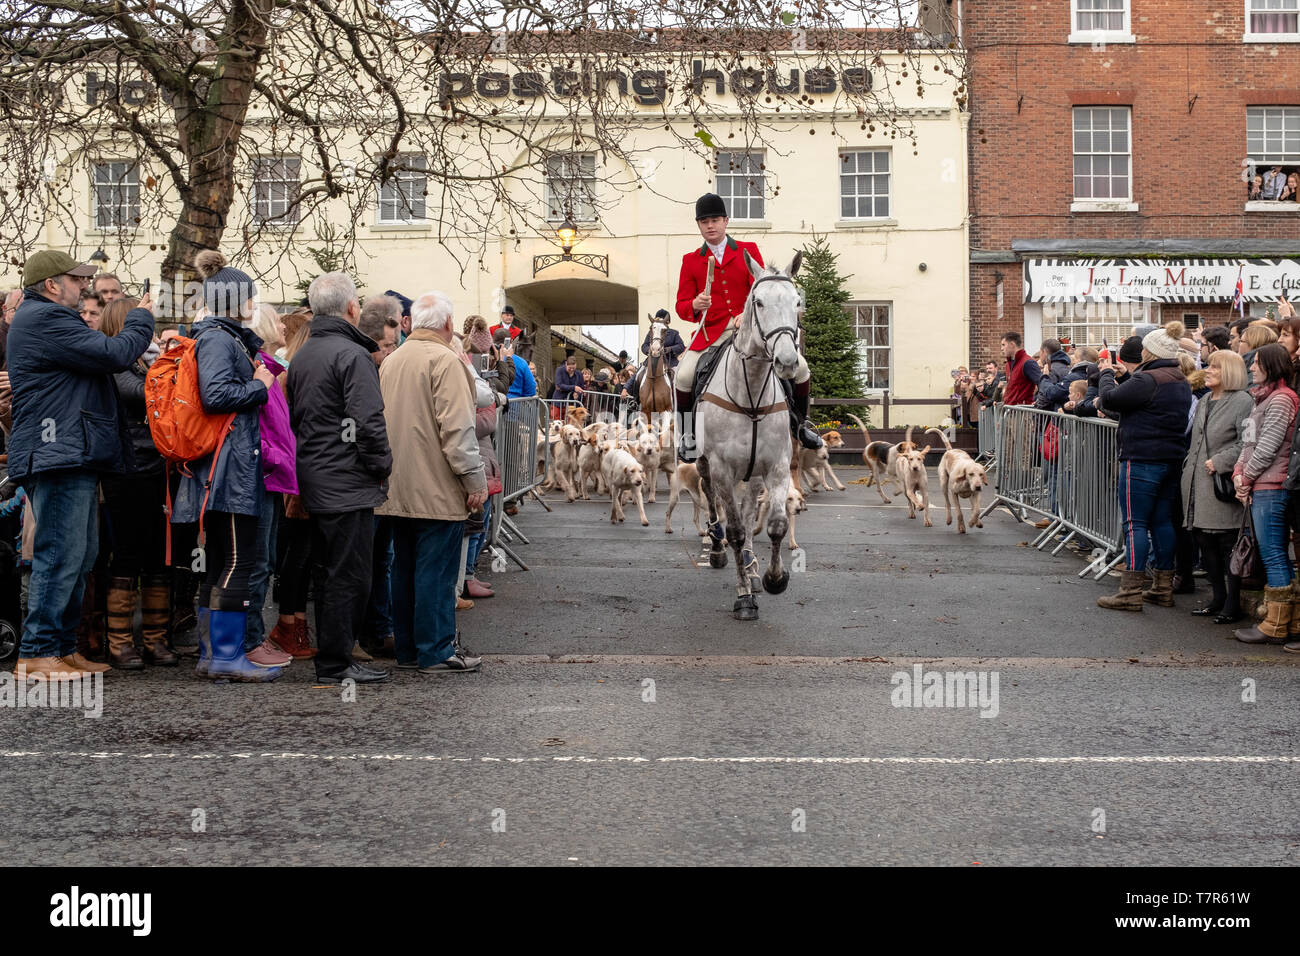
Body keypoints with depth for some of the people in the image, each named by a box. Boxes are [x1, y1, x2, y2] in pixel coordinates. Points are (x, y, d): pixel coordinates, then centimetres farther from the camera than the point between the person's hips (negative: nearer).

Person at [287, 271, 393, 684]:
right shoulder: (352, 355, -14)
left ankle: (329, 655, 23)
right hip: (349, 484, -9)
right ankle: (336, 663, 0)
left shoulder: (301, 356, 14)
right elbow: (368, 422, -20)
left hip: (313, 481, 9)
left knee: (327, 573, 16)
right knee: (349, 574, -3)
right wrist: (382, 467, -8)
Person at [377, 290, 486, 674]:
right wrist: (475, 480, -14)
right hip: (438, 490, -8)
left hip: (398, 490, 8)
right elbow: (457, 429, -19)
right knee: (436, 570, -3)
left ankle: (408, 648, 20)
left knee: (405, 568, 13)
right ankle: (437, 651, 1)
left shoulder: (390, 362, 13)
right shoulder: (445, 361, -13)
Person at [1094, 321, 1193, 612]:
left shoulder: (1147, 379, -16)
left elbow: (1110, 399, -14)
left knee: (1135, 523, -5)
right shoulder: (1182, 382, 14)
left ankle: (1131, 592, -6)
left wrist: (1106, 374, 3)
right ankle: (1164, 588, 17)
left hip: (1142, 460, -9)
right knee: (1162, 521, 13)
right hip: (1172, 459, 9)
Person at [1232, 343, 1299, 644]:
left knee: (1273, 557, -8)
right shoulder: (1263, 398, 19)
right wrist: (1239, 472, 3)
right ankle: (1274, 617, 17)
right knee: (1272, 557, 12)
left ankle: (1275, 627, -5)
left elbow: (1267, 448, -17)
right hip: (1258, 488, 10)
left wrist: (1246, 477, -6)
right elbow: (1249, 443, 17)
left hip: (1270, 487, -10)